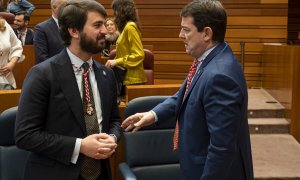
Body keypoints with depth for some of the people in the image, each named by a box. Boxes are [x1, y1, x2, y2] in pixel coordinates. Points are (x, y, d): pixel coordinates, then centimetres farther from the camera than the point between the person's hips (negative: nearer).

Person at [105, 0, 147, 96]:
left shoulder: (130, 27, -14)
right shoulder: (126, 27, 13)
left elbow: (139, 55, -18)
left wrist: (116, 61, -18)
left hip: (132, 79, -9)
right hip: (126, 77, 9)